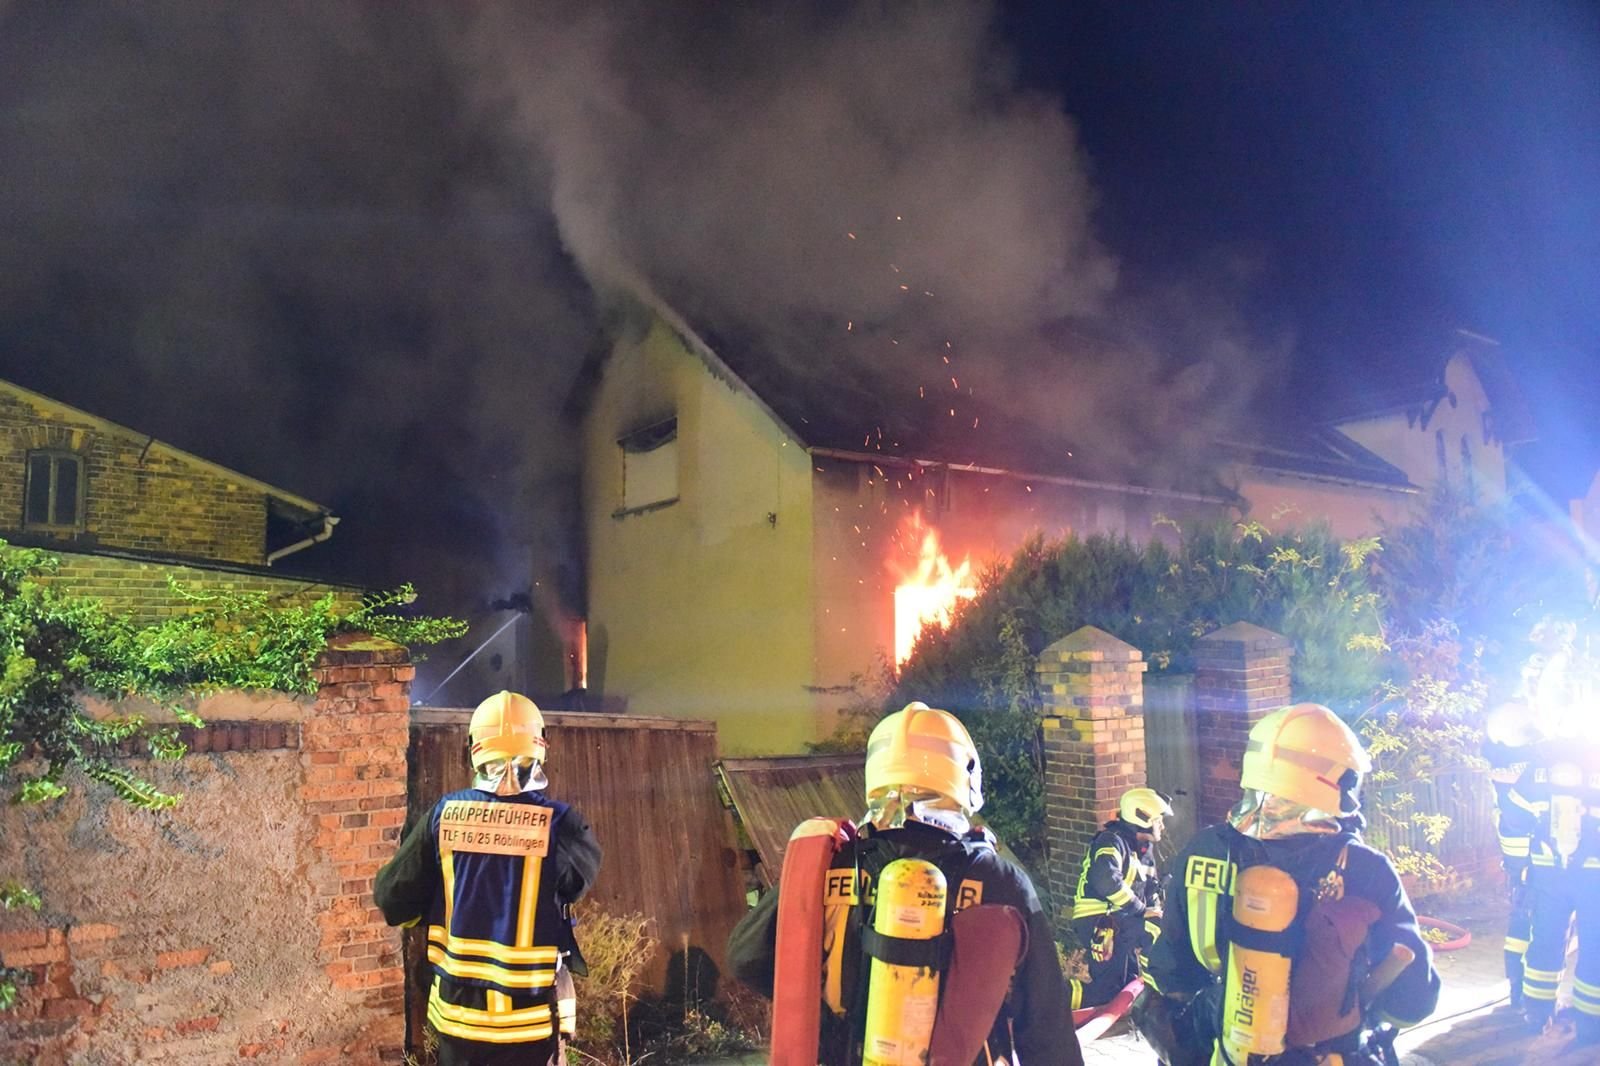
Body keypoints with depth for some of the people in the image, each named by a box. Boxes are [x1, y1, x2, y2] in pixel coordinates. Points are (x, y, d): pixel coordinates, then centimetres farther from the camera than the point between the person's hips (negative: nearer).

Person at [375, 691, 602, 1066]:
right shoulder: (559, 823, -14)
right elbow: (579, 880, 4)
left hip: (457, 1008, 3)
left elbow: (393, 898, -1)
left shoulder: (444, 815, -7)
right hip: (528, 1014, -2)